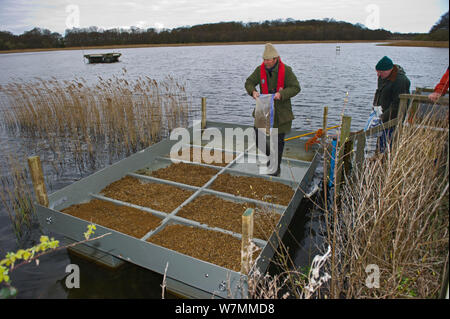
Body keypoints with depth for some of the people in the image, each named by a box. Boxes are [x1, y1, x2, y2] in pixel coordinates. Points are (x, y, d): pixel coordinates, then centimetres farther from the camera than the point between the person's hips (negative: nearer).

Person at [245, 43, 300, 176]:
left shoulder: (286, 70, -13)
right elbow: (249, 82, 2)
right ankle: (267, 156, 28)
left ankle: (276, 167, 23)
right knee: (257, 136, -1)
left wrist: (281, 94, -28)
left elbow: (295, 88, -12)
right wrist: (253, 91, -21)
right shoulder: (260, 69, -4)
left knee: (278, 140, 6)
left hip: (281, 111, -3)